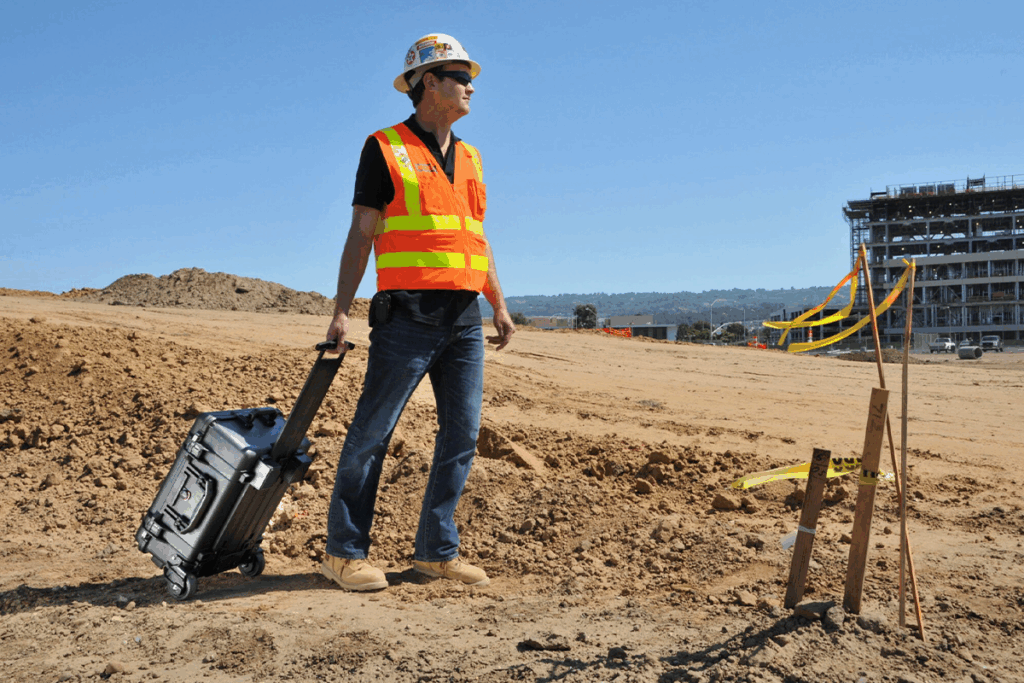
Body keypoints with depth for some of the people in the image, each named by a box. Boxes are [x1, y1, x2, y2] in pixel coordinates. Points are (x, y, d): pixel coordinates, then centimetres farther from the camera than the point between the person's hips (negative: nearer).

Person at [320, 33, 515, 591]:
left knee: (462, 436, 5)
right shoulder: (385, 148, 1)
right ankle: (345, 552, 7)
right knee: (372, 433, -3)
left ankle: (436, 550, 15)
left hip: (465, 318, 7)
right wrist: (341, 310, -10)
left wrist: (499, 305, 16)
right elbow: (361, 234, -3)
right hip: (409, 315, -6)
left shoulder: (468, 158, 19)